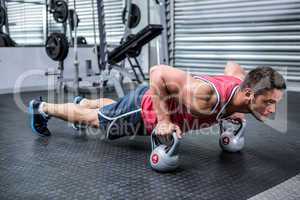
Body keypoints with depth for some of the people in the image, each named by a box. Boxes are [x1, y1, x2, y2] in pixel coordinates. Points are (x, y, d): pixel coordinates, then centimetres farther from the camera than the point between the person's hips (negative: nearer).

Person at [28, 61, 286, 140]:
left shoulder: (242, 82, -19)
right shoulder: (206, 96, -45)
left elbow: (231, 65, 6)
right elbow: (157, 71, -39)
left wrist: (229, 111, 4)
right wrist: (163, 120, -36)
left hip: (155, 105, 7)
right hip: (142, 111, -7)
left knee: (110, 108, 36)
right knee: (94, 120, 18)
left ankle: (83, 101, 64)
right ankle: (41, 108, 40)